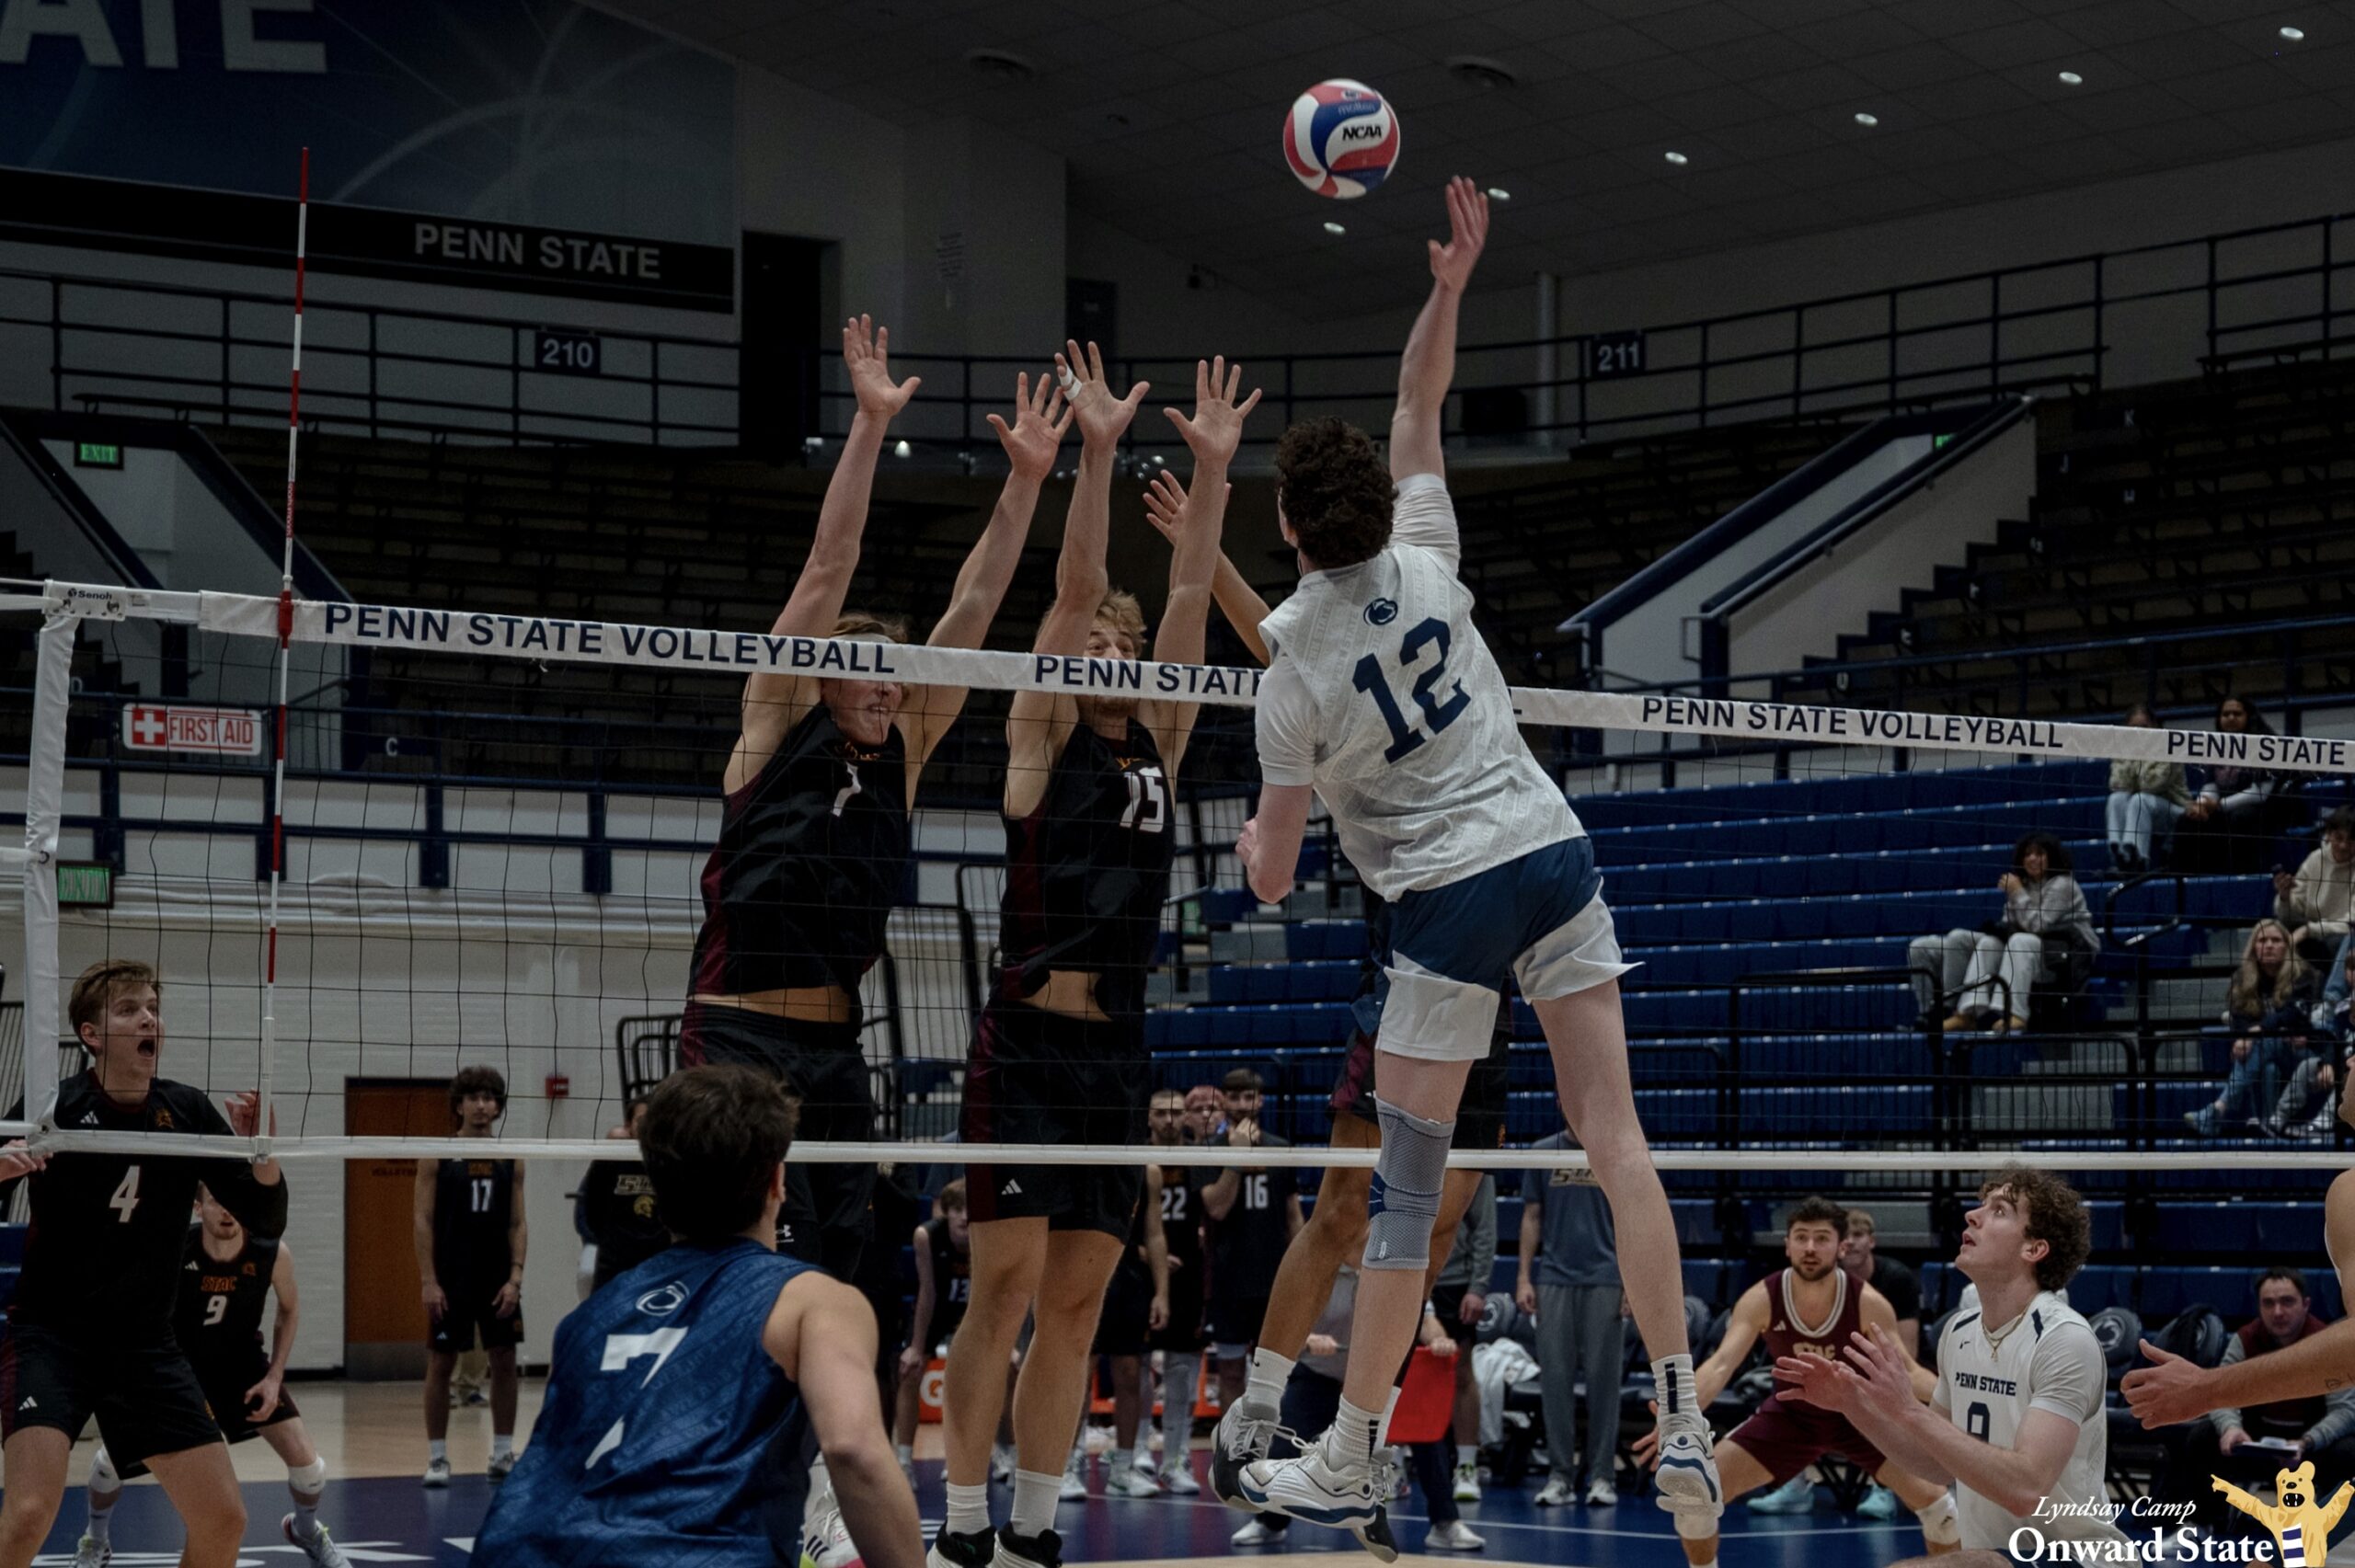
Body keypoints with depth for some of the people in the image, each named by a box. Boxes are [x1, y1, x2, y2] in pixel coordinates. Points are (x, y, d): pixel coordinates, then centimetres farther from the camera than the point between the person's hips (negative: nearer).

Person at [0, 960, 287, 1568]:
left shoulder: (188, 1112, 0)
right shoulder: (55, 1108, -10)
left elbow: (267, 1222, 2)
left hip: (146, 1345, 4)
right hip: (51, 1335, -4)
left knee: (224, 1519, 0)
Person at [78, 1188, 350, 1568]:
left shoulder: (272, 1254, -22)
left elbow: (289, 1307, -1)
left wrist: (274, 1376, -7)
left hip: (240, 1361, 1)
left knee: (305, 1461, -8)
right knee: (114, 1455, -9)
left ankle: (307, 1530, 27)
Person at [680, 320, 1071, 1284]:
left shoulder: (902, 753, 13)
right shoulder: (779, 722, 1)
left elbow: (970, 611, 9)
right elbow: (829, 567, -5)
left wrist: (1026, 480, 5)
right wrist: (870, 424, -10)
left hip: (834, 1047, 6)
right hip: (736, 1035, -6)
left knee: (838, 1260, 3)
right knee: (777, 1272, -15)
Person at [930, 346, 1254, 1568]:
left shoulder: (1157, 745, 15)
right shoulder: (1042, 737, 2)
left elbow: (1188, 598, 8)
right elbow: (1073, 591, -9)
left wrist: (1212, 470, 2)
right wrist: (1096, 453, -16)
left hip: (1118, 1049, 6)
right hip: (1028, 1040, -6)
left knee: (1077, 1305, 6)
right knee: (1005, 1290, -9)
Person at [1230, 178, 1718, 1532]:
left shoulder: (1295, 674, -9)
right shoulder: (1425, 560, 0)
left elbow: (1271, 873, -3)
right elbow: (1422, 402, 13)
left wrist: (1259, 843, 19)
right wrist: (1453, 284, 7)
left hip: (1449, 901, -4)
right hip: (1554, 855, 4)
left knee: (1408, 1183, 1)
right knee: (1615, 1134, 0)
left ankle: (1349, 1464, 8)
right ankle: (1686, 1424, -4)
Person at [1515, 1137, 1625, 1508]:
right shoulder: (1542, 1152, 9)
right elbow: (1532, 1218, 11)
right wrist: (1524, 1277, 3)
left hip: (1604, 1279, -2)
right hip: (1554, 1279, 2)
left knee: (1603, 1379, -1)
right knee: (1555, 1379, -1)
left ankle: (1602, 1477, 4)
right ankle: (1560, 1474, 5)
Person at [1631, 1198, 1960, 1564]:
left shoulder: (1869, 1304, -26)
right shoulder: (1761, 1300, -25)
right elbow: (1721, 1365, -35)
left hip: (1859, 1414, -1)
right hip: (1789, 1413, 1)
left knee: (1933, 1499, -16)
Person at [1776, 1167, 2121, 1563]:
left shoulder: (2065, 1339, -17)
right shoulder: (1959, 1330, 6)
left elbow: (2025, 1488, -26)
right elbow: (1939, 1465, 14)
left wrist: (1909, 1409, -26)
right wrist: (1854, 1405, 0)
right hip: (1989, 1557, 8)